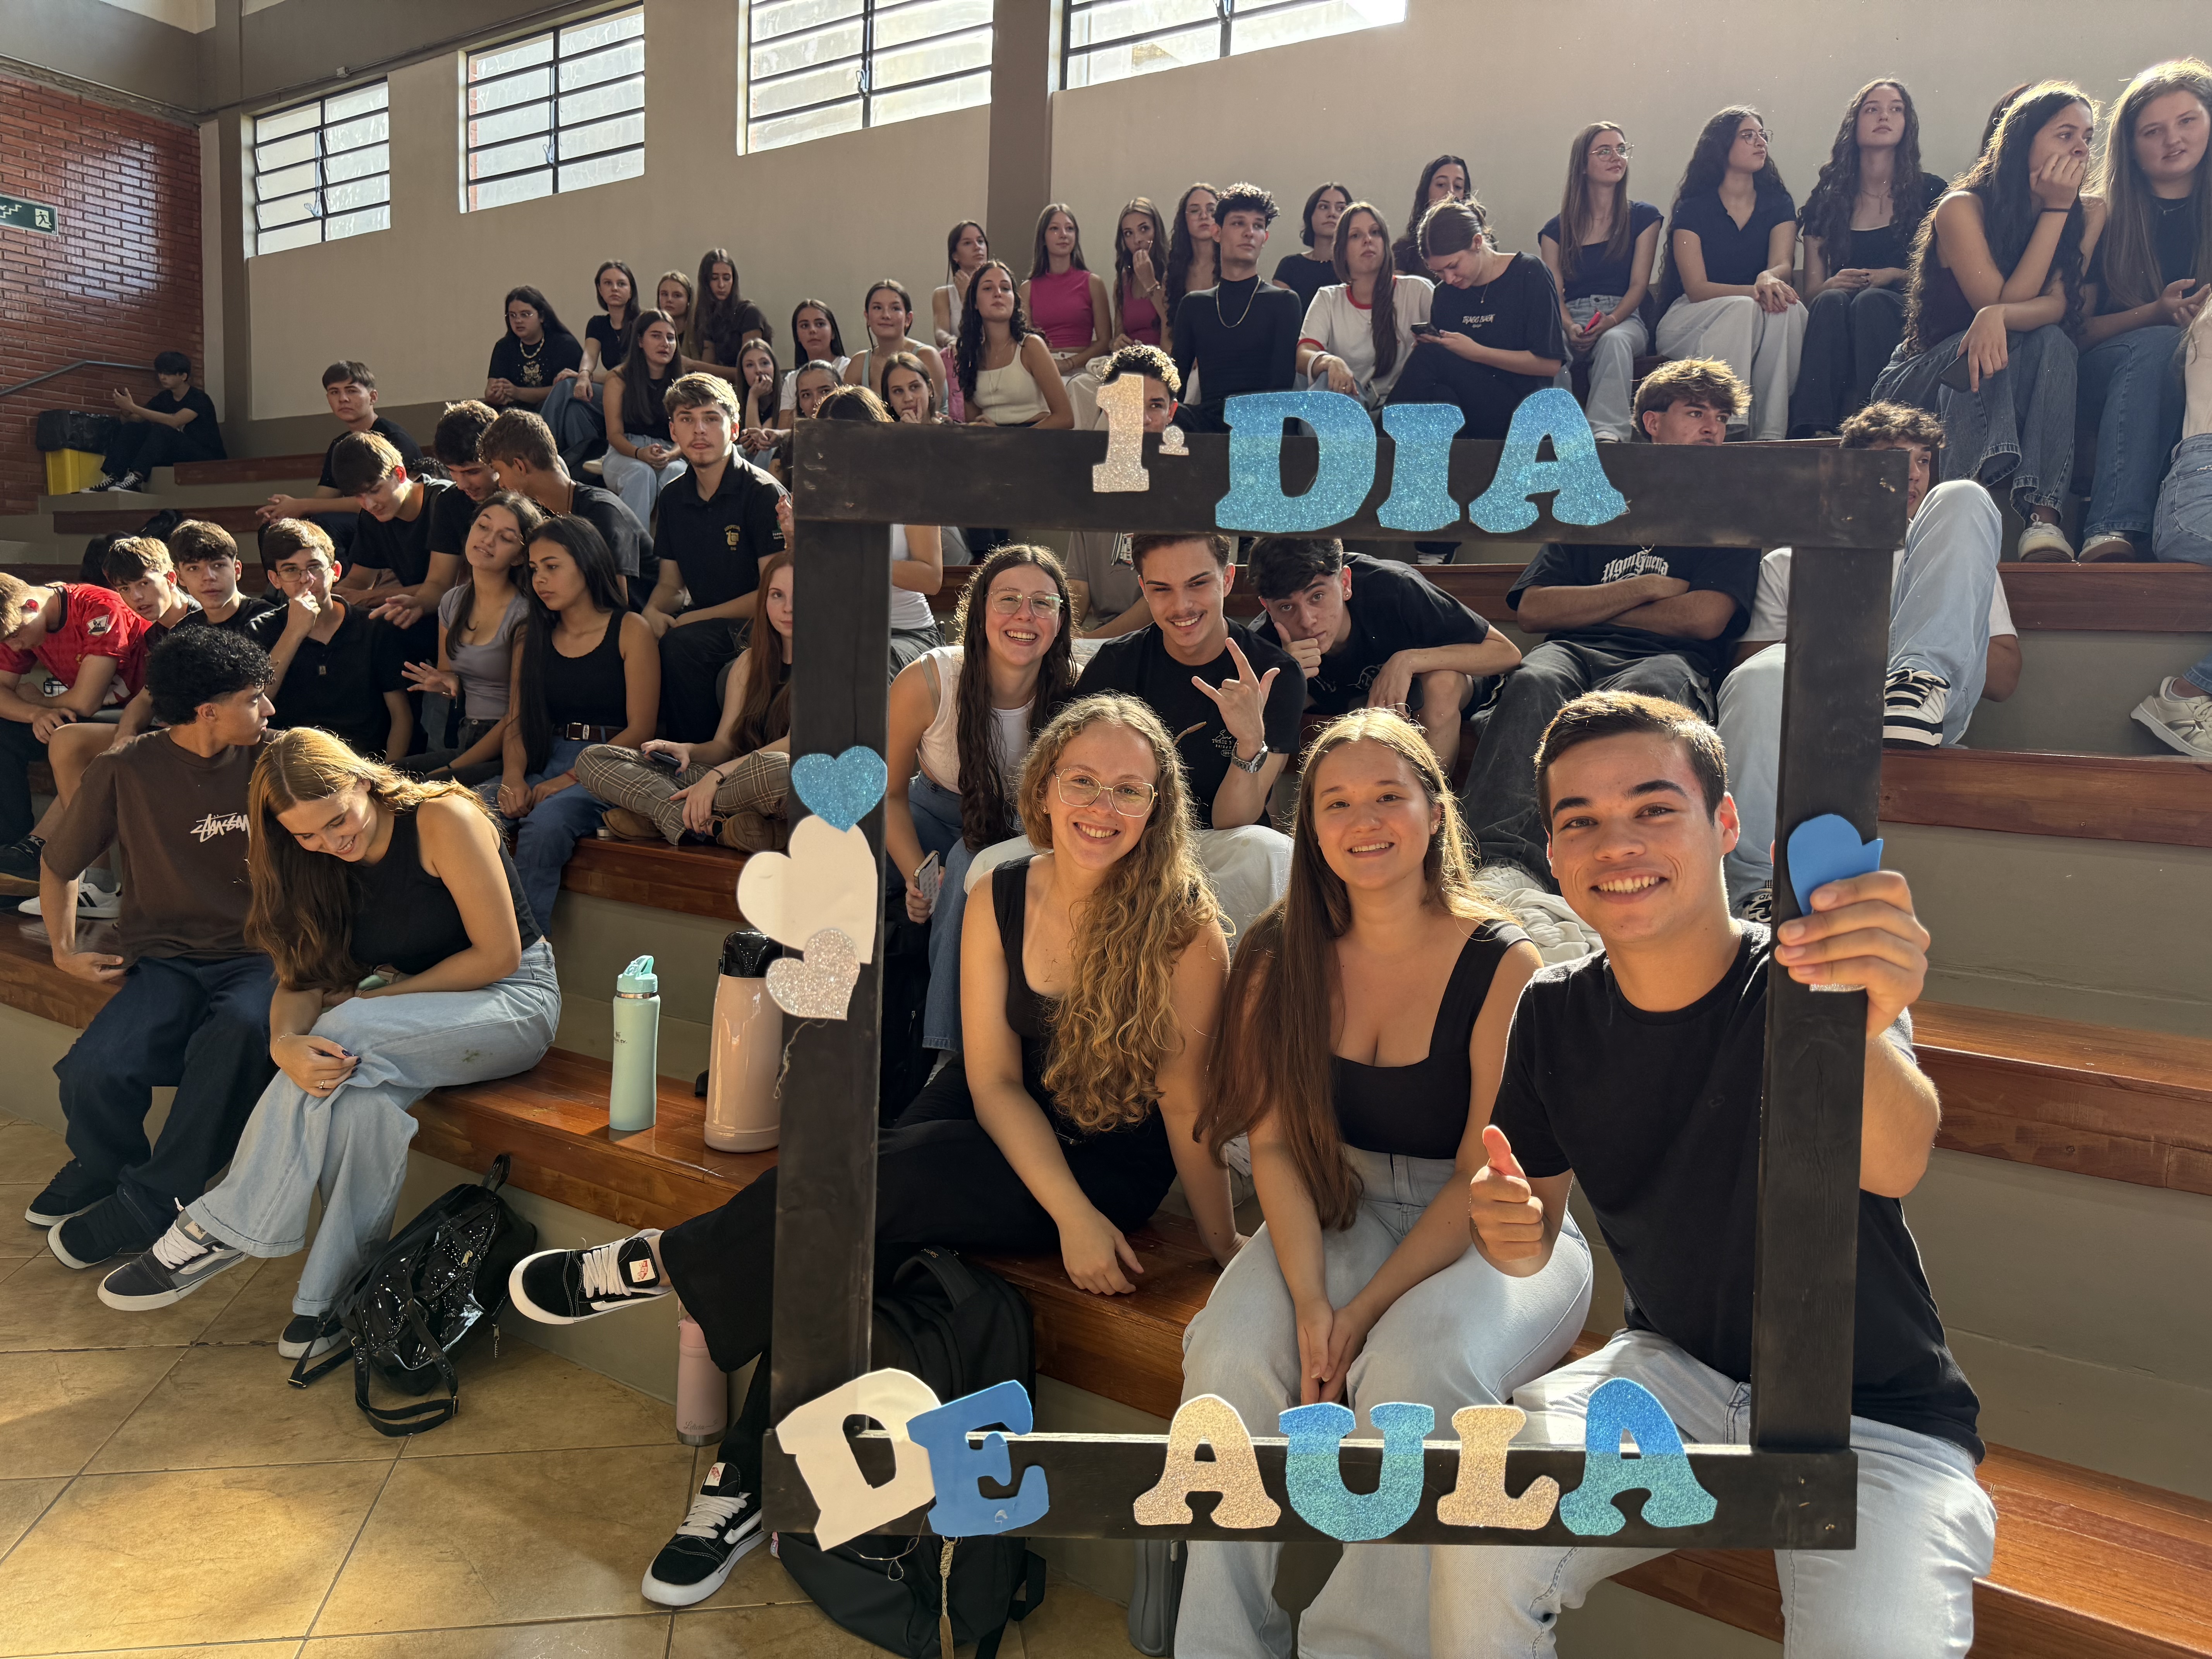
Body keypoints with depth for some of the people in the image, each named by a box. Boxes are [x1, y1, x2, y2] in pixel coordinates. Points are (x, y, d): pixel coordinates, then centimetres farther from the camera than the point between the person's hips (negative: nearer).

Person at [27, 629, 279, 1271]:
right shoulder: (126, 771, 1)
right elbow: (58, 863, 18)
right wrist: (64, 950, 8)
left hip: (259, 954, 0)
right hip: (167, 959, 0)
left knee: (242, 1032, -35)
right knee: (95, 1071, -27)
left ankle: (143, 1206, -16)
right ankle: (105, 1167, 11)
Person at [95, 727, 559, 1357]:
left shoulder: (443, 818, -17)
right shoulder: (319, 865, 2)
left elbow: (499, 955, -17)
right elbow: (302, 975, -3)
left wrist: (377, 999, -12)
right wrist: (284, 1045, -26)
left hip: (513, 1000, -5)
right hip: (421, 1018, 5)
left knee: (345, 1040, -31)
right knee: (364, 1098, -31)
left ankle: (223, 1230, -16)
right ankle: (335, 1295, -18)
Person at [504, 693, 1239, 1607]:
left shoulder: (1184, 925, -19)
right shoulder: (1002, 898, -7)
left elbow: (1184, 1100, -12)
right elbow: (995, 1078, -8)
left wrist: (1225, 1246, -11)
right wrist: (1071, 1215, -19)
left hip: (1111, 1166, -4)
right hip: (997, 1129, 4)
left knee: (887, 1182, -27)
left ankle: (657, 1266, -5)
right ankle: (748, 1482, -3)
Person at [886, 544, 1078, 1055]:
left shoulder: (1072, 695, -21)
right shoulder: (926, 682, -22)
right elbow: (889, 791, -7)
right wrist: (918, 875, -22)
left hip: (1022, 835, -1)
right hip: (935, 814, 1)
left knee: (974, 864, -33)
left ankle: (950, 1045, -22)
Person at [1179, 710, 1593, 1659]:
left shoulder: (1506, 966, -13)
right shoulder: (1283, 960, -1)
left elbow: (1483, 1178, -13)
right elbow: (1275, 1144, -4)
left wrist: (1364, 1311, -19)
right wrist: (1309, 1300, -19)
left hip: (1494, 1232, -3)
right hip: (1340, 1217, 3)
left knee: (1420, 1371, -33)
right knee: (1231, 1353, -24)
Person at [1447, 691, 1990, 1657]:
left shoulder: (1804, 985, -20)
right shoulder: (1555, 1014, -7)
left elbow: (1893, 1166, -41)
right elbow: (1536, 1237, 2)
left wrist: (1860, 1035, -64)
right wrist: (1511, 1231, -23)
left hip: (1876, 1416, -2)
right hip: (1676, 1370, 3)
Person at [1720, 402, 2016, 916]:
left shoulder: (1957, 558, 35)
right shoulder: (1788, 562, 33)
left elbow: (2003, 679, 21)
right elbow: (1749, 658, 19)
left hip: (1928, 702, 1)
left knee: (1961, 499, -9)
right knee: (1762, 678, -40)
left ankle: (1920, 680, -31)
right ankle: (1759, 900, -47)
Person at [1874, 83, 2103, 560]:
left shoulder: (2085, 217, 4)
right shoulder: (1963, 208, -9)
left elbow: (2059, 306, -13)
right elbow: (2000, 301, -18)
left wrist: (1999, 317, -35)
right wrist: (2054, 210, -17)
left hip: (2015, 392, 3)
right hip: (1925, 383, -3)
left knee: (2052, 343, -27)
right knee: (1983, 350, -32)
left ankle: (2043, 514, -45)